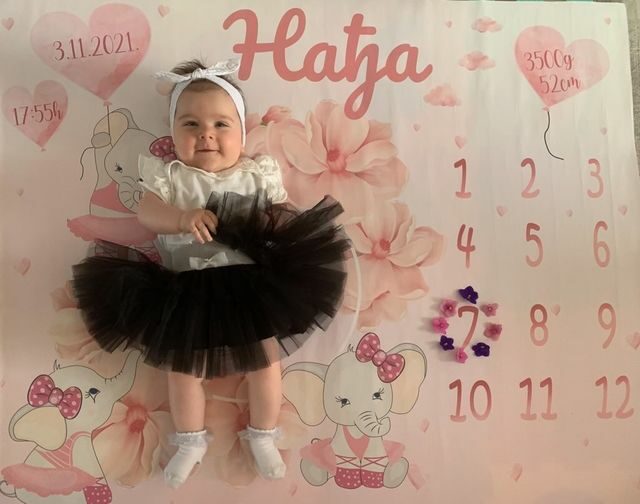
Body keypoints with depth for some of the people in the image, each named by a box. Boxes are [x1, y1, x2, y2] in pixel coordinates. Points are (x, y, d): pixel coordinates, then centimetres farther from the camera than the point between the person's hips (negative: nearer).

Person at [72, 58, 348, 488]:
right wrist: (184, 217, -28)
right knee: (183, 368, 9)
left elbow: (287, 212, 4)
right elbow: (148, 215, -10)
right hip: (189, 292, 1)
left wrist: (281, 221, -19)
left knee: (265, 361, 5)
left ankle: (263, 437, 29)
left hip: (251, 286, 0)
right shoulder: (169, 176, 1)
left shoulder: (258, 174, 2)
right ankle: (191, 441, 33)